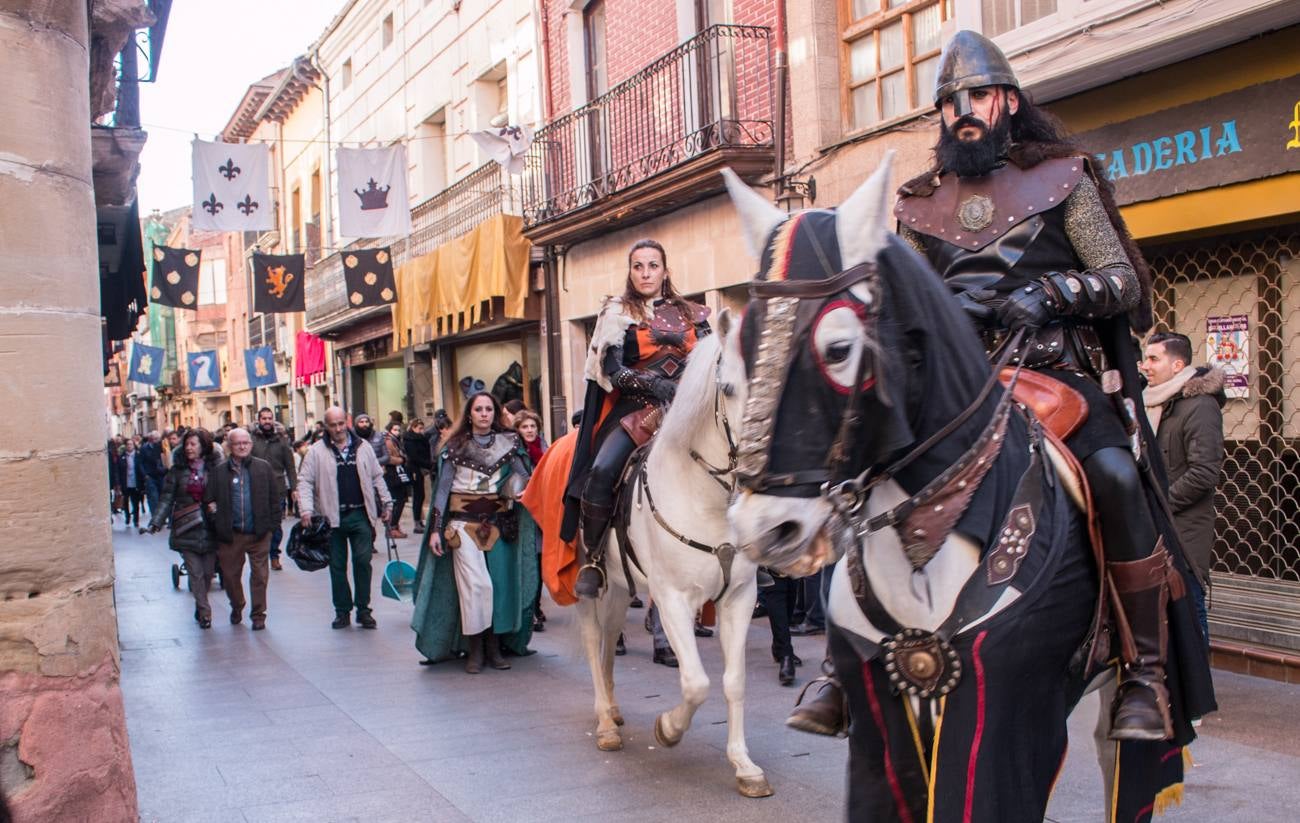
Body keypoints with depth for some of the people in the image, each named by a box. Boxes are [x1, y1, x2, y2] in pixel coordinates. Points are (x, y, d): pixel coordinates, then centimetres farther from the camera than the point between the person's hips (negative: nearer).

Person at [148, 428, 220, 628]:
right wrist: (156, 521, -7)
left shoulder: (214, 468, 0)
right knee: (195, 572, -3)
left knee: (208, 572, 7)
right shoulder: (178, 470, 3)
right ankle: (204, 611, 4)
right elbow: (167, 498, 1)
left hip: (209, 529, 0)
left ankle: (200, 607, 27)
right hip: (186, 529, 0)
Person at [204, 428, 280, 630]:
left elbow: (275, 497, 4)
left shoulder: (264, 467, 3)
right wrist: (217, 522, -6)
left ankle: (258, 615, 13)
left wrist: (271, 523, -2)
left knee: (260, 575, 1)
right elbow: (209, 499, 4)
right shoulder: (219, 470, 2)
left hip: (258, 532, -1)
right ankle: (237, 607, 35)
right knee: (230, 574, 11)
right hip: (230, 534, 1)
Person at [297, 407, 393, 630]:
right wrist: (306, 509, -14)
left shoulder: (363, 447, 6)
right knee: (337, 566, 7)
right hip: (332, 517, 0)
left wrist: (386, 504, 10)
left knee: (363, 561, -3)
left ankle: (363, 609, 7)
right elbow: (305, 481, -2)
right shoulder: (317, 451, 0)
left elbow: (377, 478, 12)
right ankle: (342, 611, 17)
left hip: (360, 515, 0)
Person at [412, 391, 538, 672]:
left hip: (497, 523, 2)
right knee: (476, 584, -11)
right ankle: (474, 650, 1)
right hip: (464, 523, -2)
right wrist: (436, 529, -2)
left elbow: (524, 475, 2)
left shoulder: (508, 442, 8)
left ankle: (494, 647, 15)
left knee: (500, 585, 2)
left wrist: (523, 489, -22)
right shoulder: (456, 446, 4)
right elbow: (443, 488, 3)